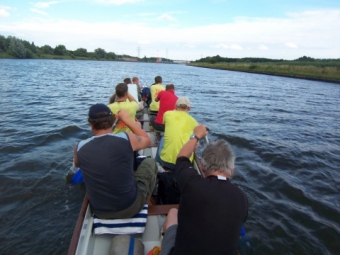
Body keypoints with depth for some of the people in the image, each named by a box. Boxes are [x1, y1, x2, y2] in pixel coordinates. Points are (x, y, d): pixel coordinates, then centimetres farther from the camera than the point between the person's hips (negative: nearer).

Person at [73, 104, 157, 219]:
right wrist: (127, 120, 9)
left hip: (99, 211, 3)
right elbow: (147, 140, 5)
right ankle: (146, 200, 37)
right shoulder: (126, 139, -19)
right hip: (130, 207, -2)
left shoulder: (80, 147, -11)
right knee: (150, 163, 18)